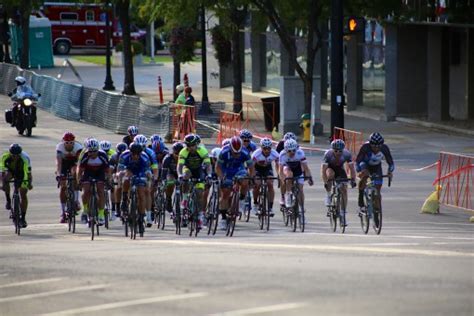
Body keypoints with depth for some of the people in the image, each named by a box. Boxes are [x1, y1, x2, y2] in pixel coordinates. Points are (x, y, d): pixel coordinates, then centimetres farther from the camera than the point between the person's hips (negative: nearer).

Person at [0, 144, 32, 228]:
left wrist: (30, 183, -44)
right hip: (10, 170, 1)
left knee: (23, 195, -7)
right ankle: (8, 201, -17)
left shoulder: (25, 158, -35)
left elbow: (29, 173, -31)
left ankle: (23, 218, 3)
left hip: (21, 173, -1)